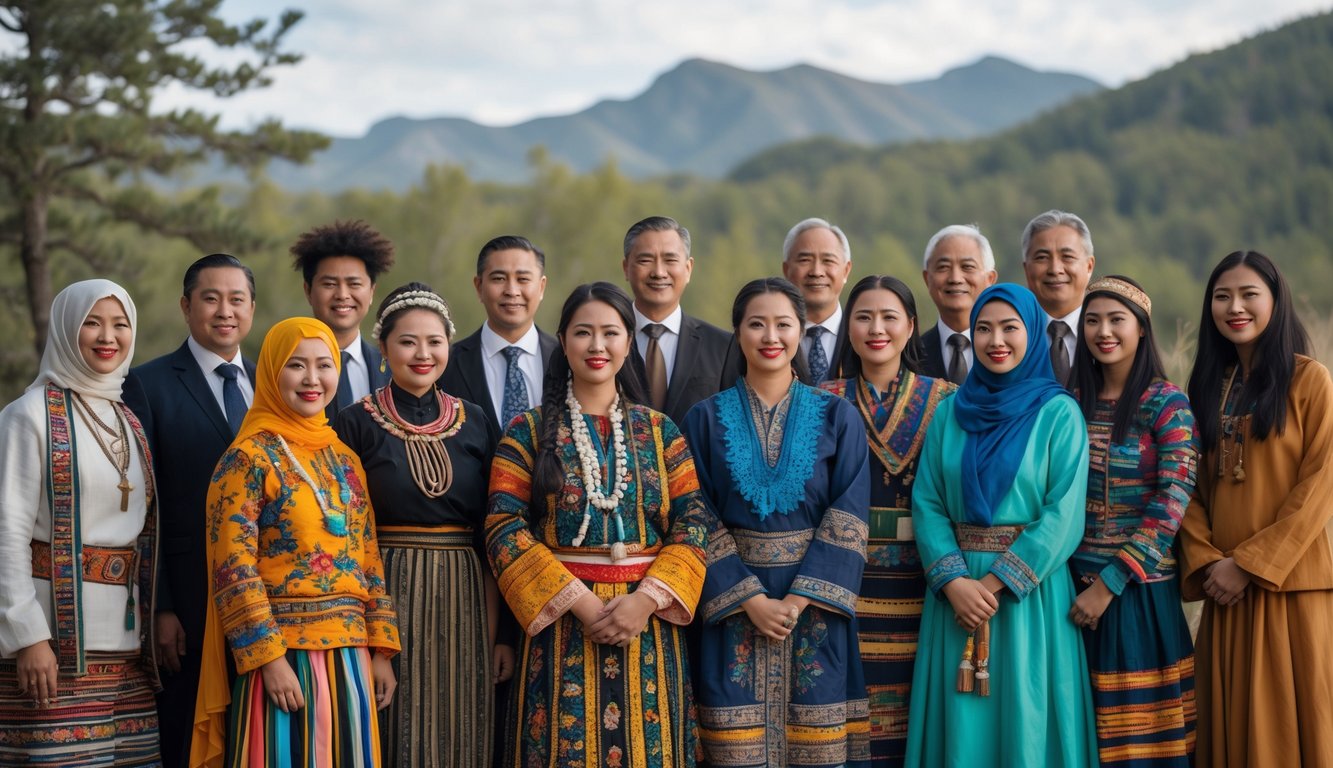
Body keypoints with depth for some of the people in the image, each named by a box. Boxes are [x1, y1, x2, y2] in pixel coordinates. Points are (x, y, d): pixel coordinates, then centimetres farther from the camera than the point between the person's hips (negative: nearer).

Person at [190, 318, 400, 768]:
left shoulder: (345, 461, 13)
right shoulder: (248, 459, -7)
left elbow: (369, 561, 13)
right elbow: (234, 569, -12)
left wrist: (381, 650, 7)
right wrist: (270, 659, -17)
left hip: (350, 657, 6)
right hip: (282, 652, -6)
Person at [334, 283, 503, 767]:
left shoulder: (473, 423, 7)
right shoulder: (357, 425, -2)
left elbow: (491, 536, 7)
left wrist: (499, 632, 2)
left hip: (464, 606, 3)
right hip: (388, 600, -3)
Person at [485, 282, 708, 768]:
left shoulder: (659, 431, 9)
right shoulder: (529, 432, 3)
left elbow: (693, 523, 2)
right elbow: (504, 529, -6)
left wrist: (646, 599, -13)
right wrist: (580, 601, -14)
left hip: (648, 623, 2)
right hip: (560, 620, -2)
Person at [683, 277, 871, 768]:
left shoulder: (838, 418, 3)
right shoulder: (706, 420, 3)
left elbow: (848, 518, -3)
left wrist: (800, 598, -13)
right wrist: (750, 599, -13)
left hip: (815, 605, 0)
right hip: (732, 605, 0)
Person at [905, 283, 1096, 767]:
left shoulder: (1059, 413, -2)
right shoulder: (950, 412, 7)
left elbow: (1064, 515, -10)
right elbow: (926, 503, 2)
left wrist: (997, 582, -14)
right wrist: (954, 582, -13)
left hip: (1030, 593, -3)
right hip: (957, 589, 3)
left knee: (1025, 720, 1)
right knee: (961, 726, 5)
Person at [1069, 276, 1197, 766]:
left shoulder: (1167, 405, -5)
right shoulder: (1070, 404, 8)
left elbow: (1171, 506, -12)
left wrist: (1109, 584, -16)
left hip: (1140, 592, -4)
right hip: (1073, 589, 4)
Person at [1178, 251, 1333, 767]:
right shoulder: (1207, 385, 13)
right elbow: (1193, 487, 10)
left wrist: (1250, 563, -13)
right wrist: (1204, 562, -6)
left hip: (1288, 583, -5)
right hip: (1224, 588, 5)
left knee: (1288, 718, 0)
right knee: (1230, 722, 8)